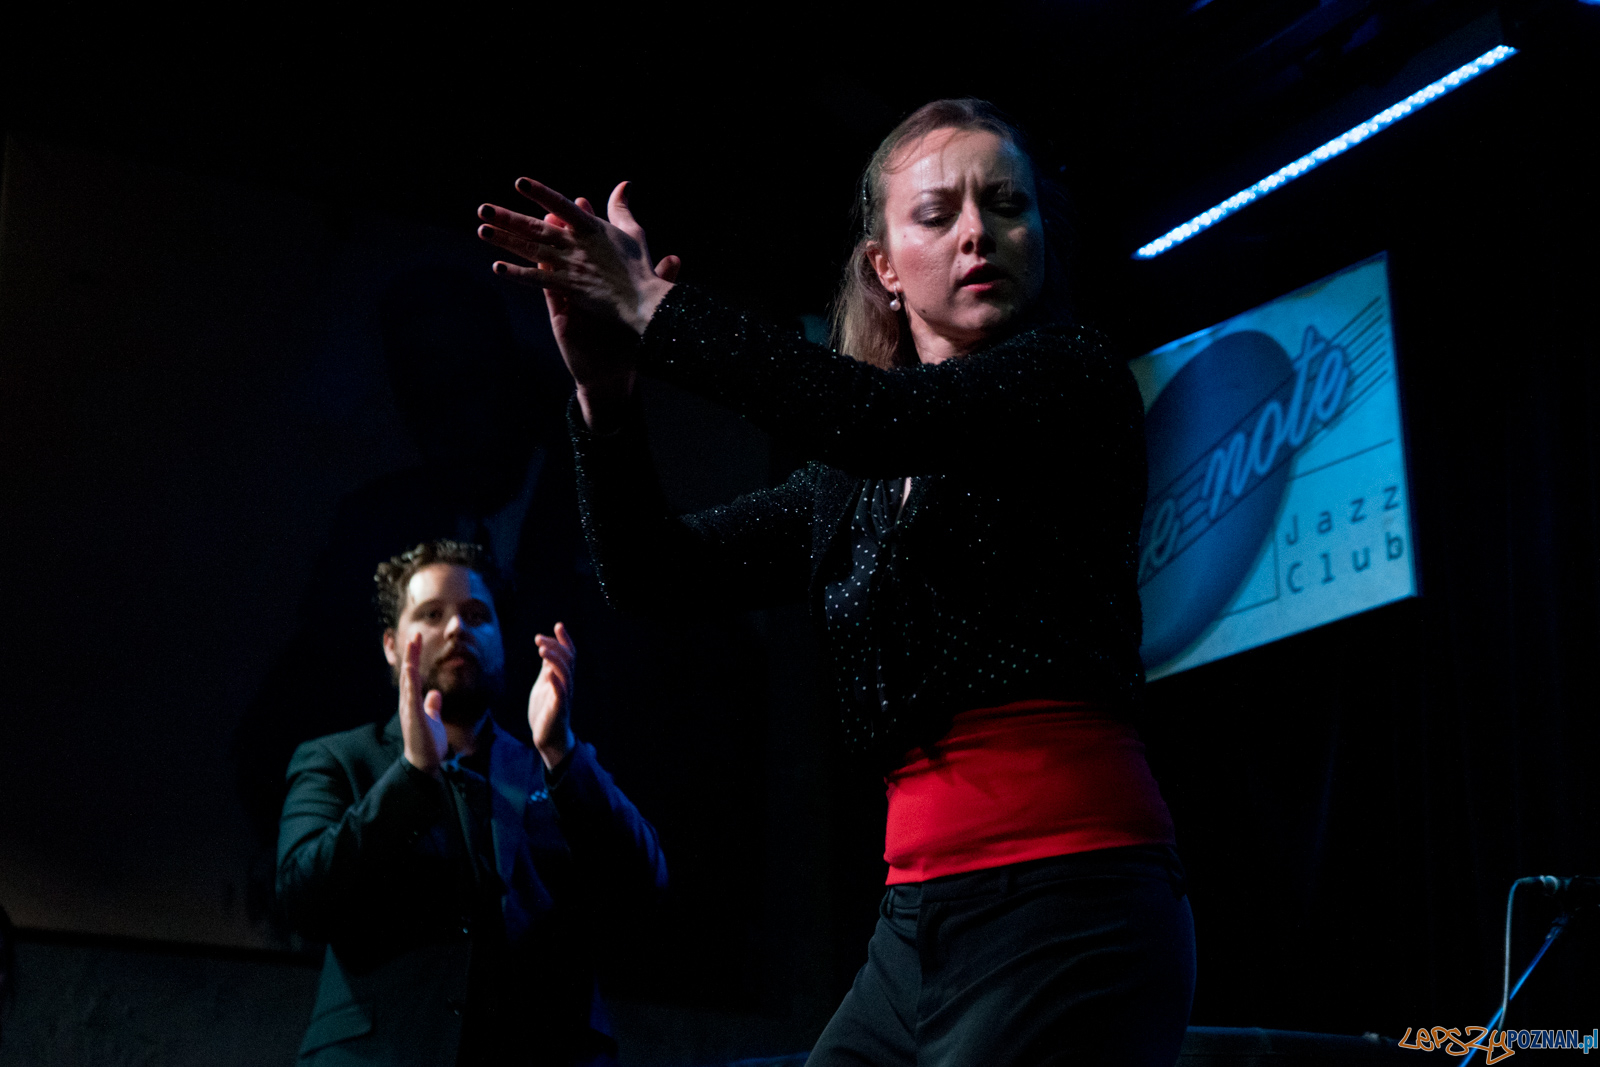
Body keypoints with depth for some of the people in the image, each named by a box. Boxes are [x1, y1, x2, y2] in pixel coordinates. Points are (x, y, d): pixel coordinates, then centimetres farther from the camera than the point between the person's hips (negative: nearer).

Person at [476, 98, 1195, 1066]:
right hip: (919, 922, 6)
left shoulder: (1076, 379, 0)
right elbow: (650, 570, 14)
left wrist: (655, 307, -11)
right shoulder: (850, 487, 17)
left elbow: (885, 414, -19)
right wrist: (605, 388, -2)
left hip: (1067, 910, -6)